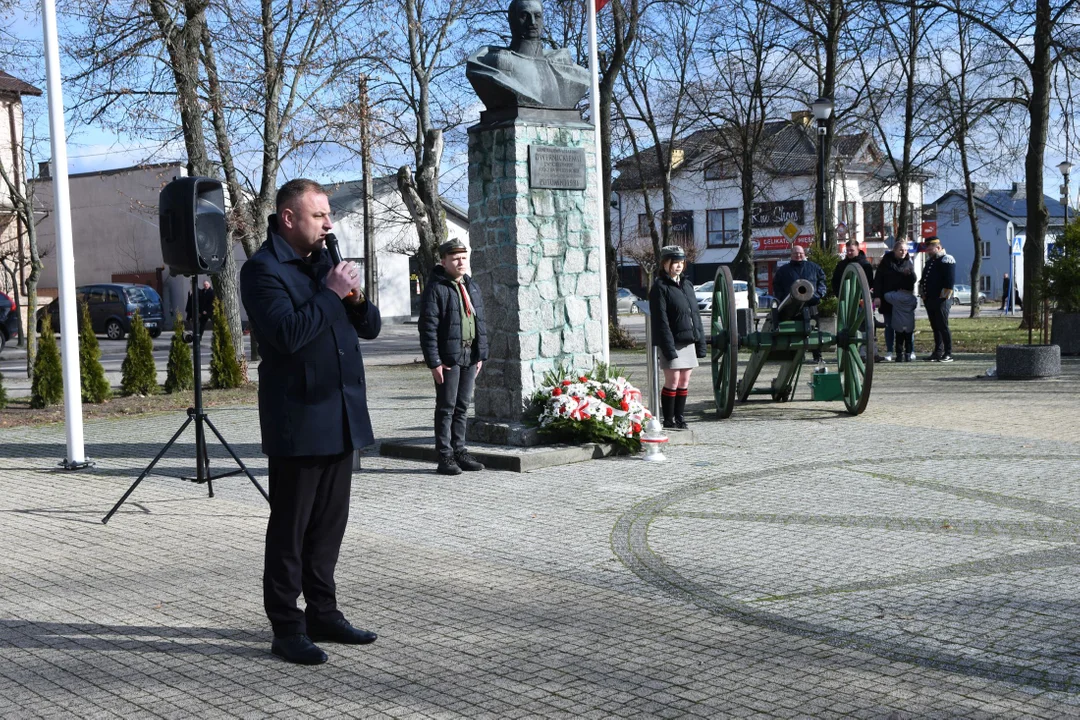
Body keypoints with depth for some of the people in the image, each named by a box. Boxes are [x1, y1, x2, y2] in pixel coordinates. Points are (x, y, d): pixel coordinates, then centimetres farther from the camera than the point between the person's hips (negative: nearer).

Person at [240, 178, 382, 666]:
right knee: (290, 526, 1)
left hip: (341, 418, 8)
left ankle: (323, 613, 25)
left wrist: (356, 299, -3)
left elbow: (370, 328, 16)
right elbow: (288, 333, -23)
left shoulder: (327, 262, 16)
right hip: (298, 422, -8)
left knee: (330, 522, 14)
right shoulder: (262, 270, -8)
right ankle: (286, 628, 9)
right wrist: (330, 293, -17)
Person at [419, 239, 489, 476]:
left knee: (462, 406, 12)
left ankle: (459, 451, 21)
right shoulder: (435, 288, -9)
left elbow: (480, 323, 18)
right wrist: (434, 362, -16)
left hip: (469, 356, 7)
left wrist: (481, 355, 12)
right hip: (448, 358, -7)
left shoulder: (471, 287, 15)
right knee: (446, 407, -1)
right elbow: (428, 327, -13)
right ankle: (445, 456, 4)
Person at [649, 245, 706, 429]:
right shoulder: (659, 287, -7)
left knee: (685, 382, 9)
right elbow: (660, 320, -13)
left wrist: (701, 341, 11)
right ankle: (668, 420, 5)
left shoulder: (687, 284, 16)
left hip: (689, 341, 7)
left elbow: (695, 314, 18)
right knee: (673, 381, -5)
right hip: (672, 342, -7)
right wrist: (668, 347, -18)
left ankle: (680, 417, 18)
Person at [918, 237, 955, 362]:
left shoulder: (946, 260, -8)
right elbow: (923, 279, 24)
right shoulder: (930, 261, 19)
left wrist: (944, 296, -18)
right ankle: (938, 352, 14)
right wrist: (923, 295, 15)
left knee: (943, 327, -7)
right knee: (935, 327, 10)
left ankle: (948, 354, -3)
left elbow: (950, 281, -15)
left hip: (941, 300, -8)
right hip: (930, 300, 8)